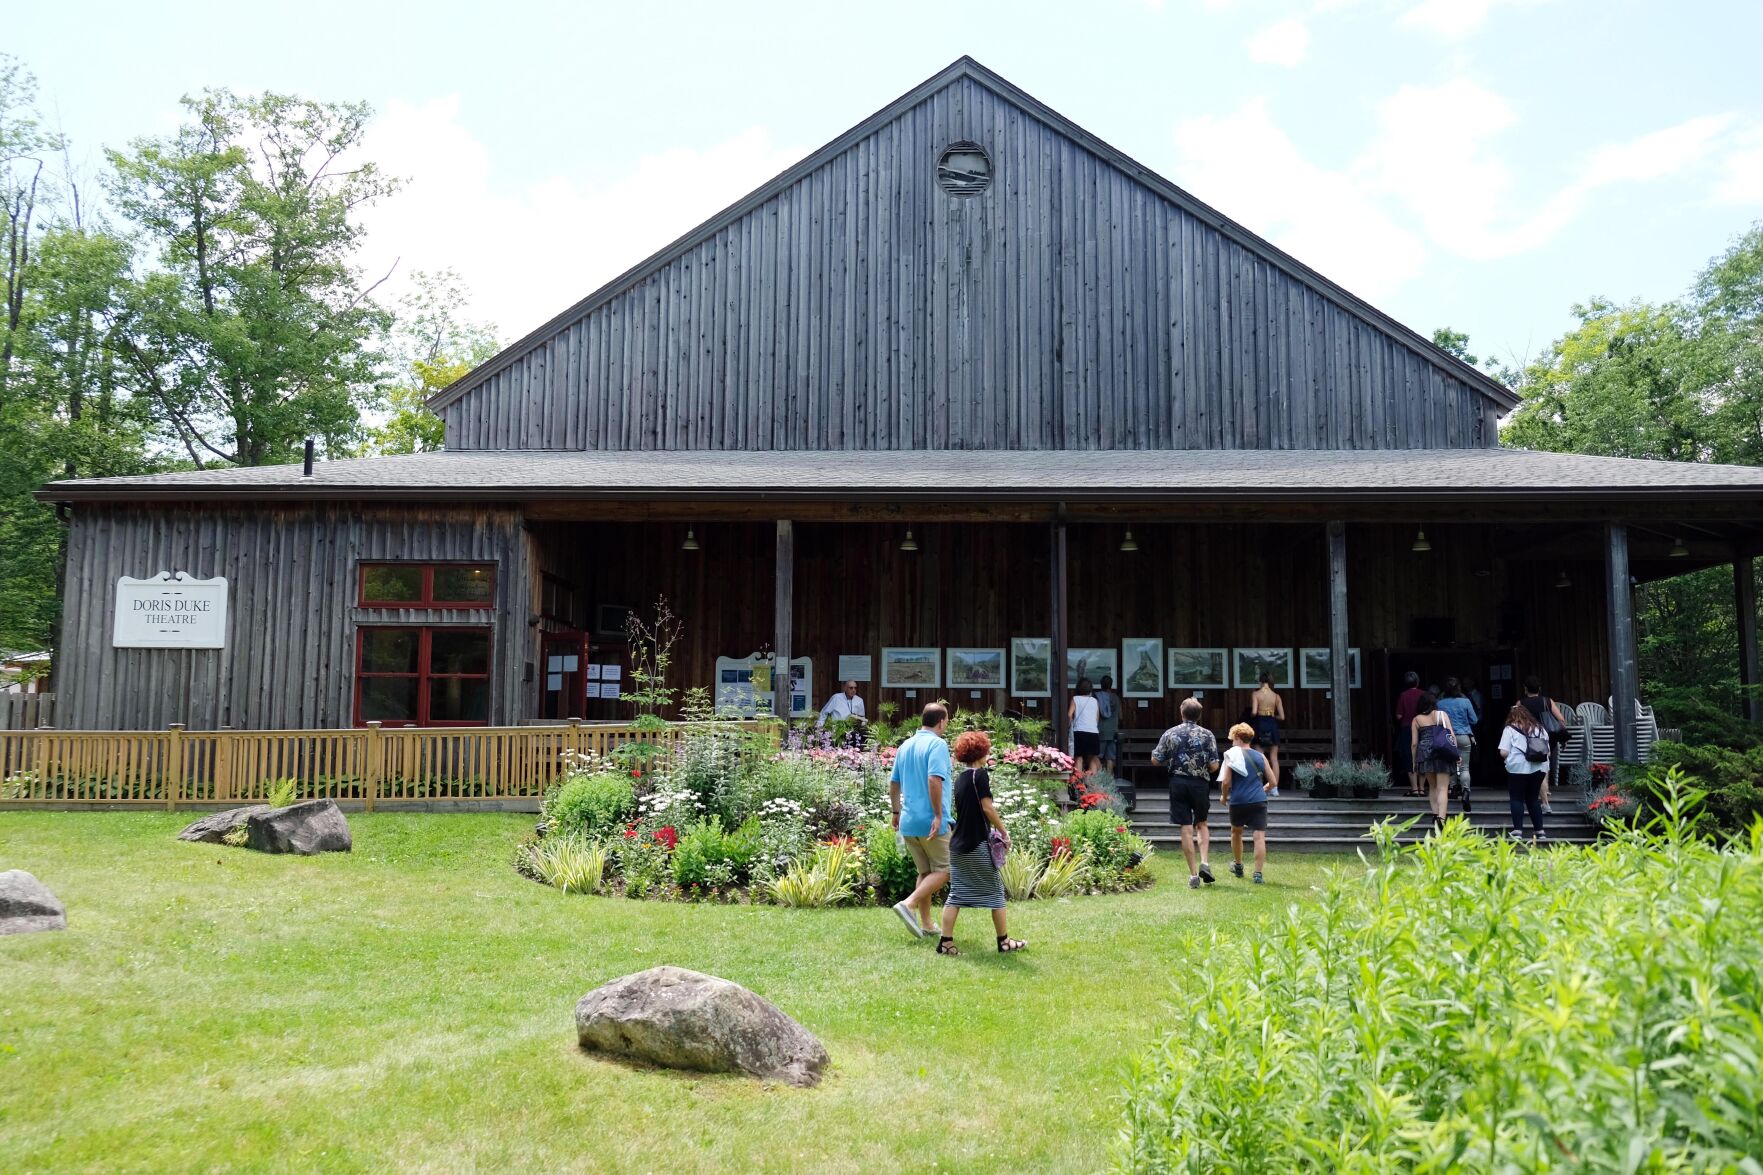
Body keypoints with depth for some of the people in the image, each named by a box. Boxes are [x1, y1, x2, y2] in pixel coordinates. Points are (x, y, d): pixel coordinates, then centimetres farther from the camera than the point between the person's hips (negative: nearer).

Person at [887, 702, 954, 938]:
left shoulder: (905, 746, 13)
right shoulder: (937, 744, -11)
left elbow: (893, 783, 18)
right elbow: (934, 779, -24)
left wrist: (897, 812, 28)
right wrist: (939, 815, -22)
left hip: (908, 822, 8)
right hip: (931, 822, -7)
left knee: (925, 872, 17)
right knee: (943, 870, 4)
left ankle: (926, 924, 17)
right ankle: (908, 904, -12)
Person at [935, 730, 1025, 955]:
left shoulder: (960, 778, 12)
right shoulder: (980, 774, -11)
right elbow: (987, 808, -14)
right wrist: (1004, 832, -6)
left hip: (958, 844, 7)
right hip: (978, 844, -7)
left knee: (957, 893, 7)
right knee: (995, 891, 7)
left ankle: (945, 941, 0)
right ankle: (1004, 941, 15)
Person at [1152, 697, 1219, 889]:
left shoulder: (1170, 733, 0)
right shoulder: (1207, 735, -2)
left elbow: (1155, 760, 1)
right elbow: (1214, 766, -5)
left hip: (1178, 783, 0)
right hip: (1200, 783, 0)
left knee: (1186, 829, 3)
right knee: (1202, 824, 19)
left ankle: (1193, 874, 3)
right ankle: (1204, 862, 1)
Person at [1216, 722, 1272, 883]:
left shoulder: (1232, 755, -1)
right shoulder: (1260, 756, 10)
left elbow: (1226, 781, -8)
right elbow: (1273, 781, 12)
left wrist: (1224, 796, 10)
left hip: (1238, 801, -1)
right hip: (1259, 801, 1)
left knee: (1236, 832, 22)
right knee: (1259, 836, -4)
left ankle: (1238, 865, 38)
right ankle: (1258, 874, -13)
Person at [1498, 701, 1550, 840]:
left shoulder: (1510, 729, -3)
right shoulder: (1539, 728, 13)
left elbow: (1503, 752, -10)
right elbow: (1547, 751, 14)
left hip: (1518, 768, -5)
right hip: (1538, 769, 5)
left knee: (1517, 799, 3)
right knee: (1533, 799, 14)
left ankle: (1517, 830, -3)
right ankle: (1539, 831, 12)